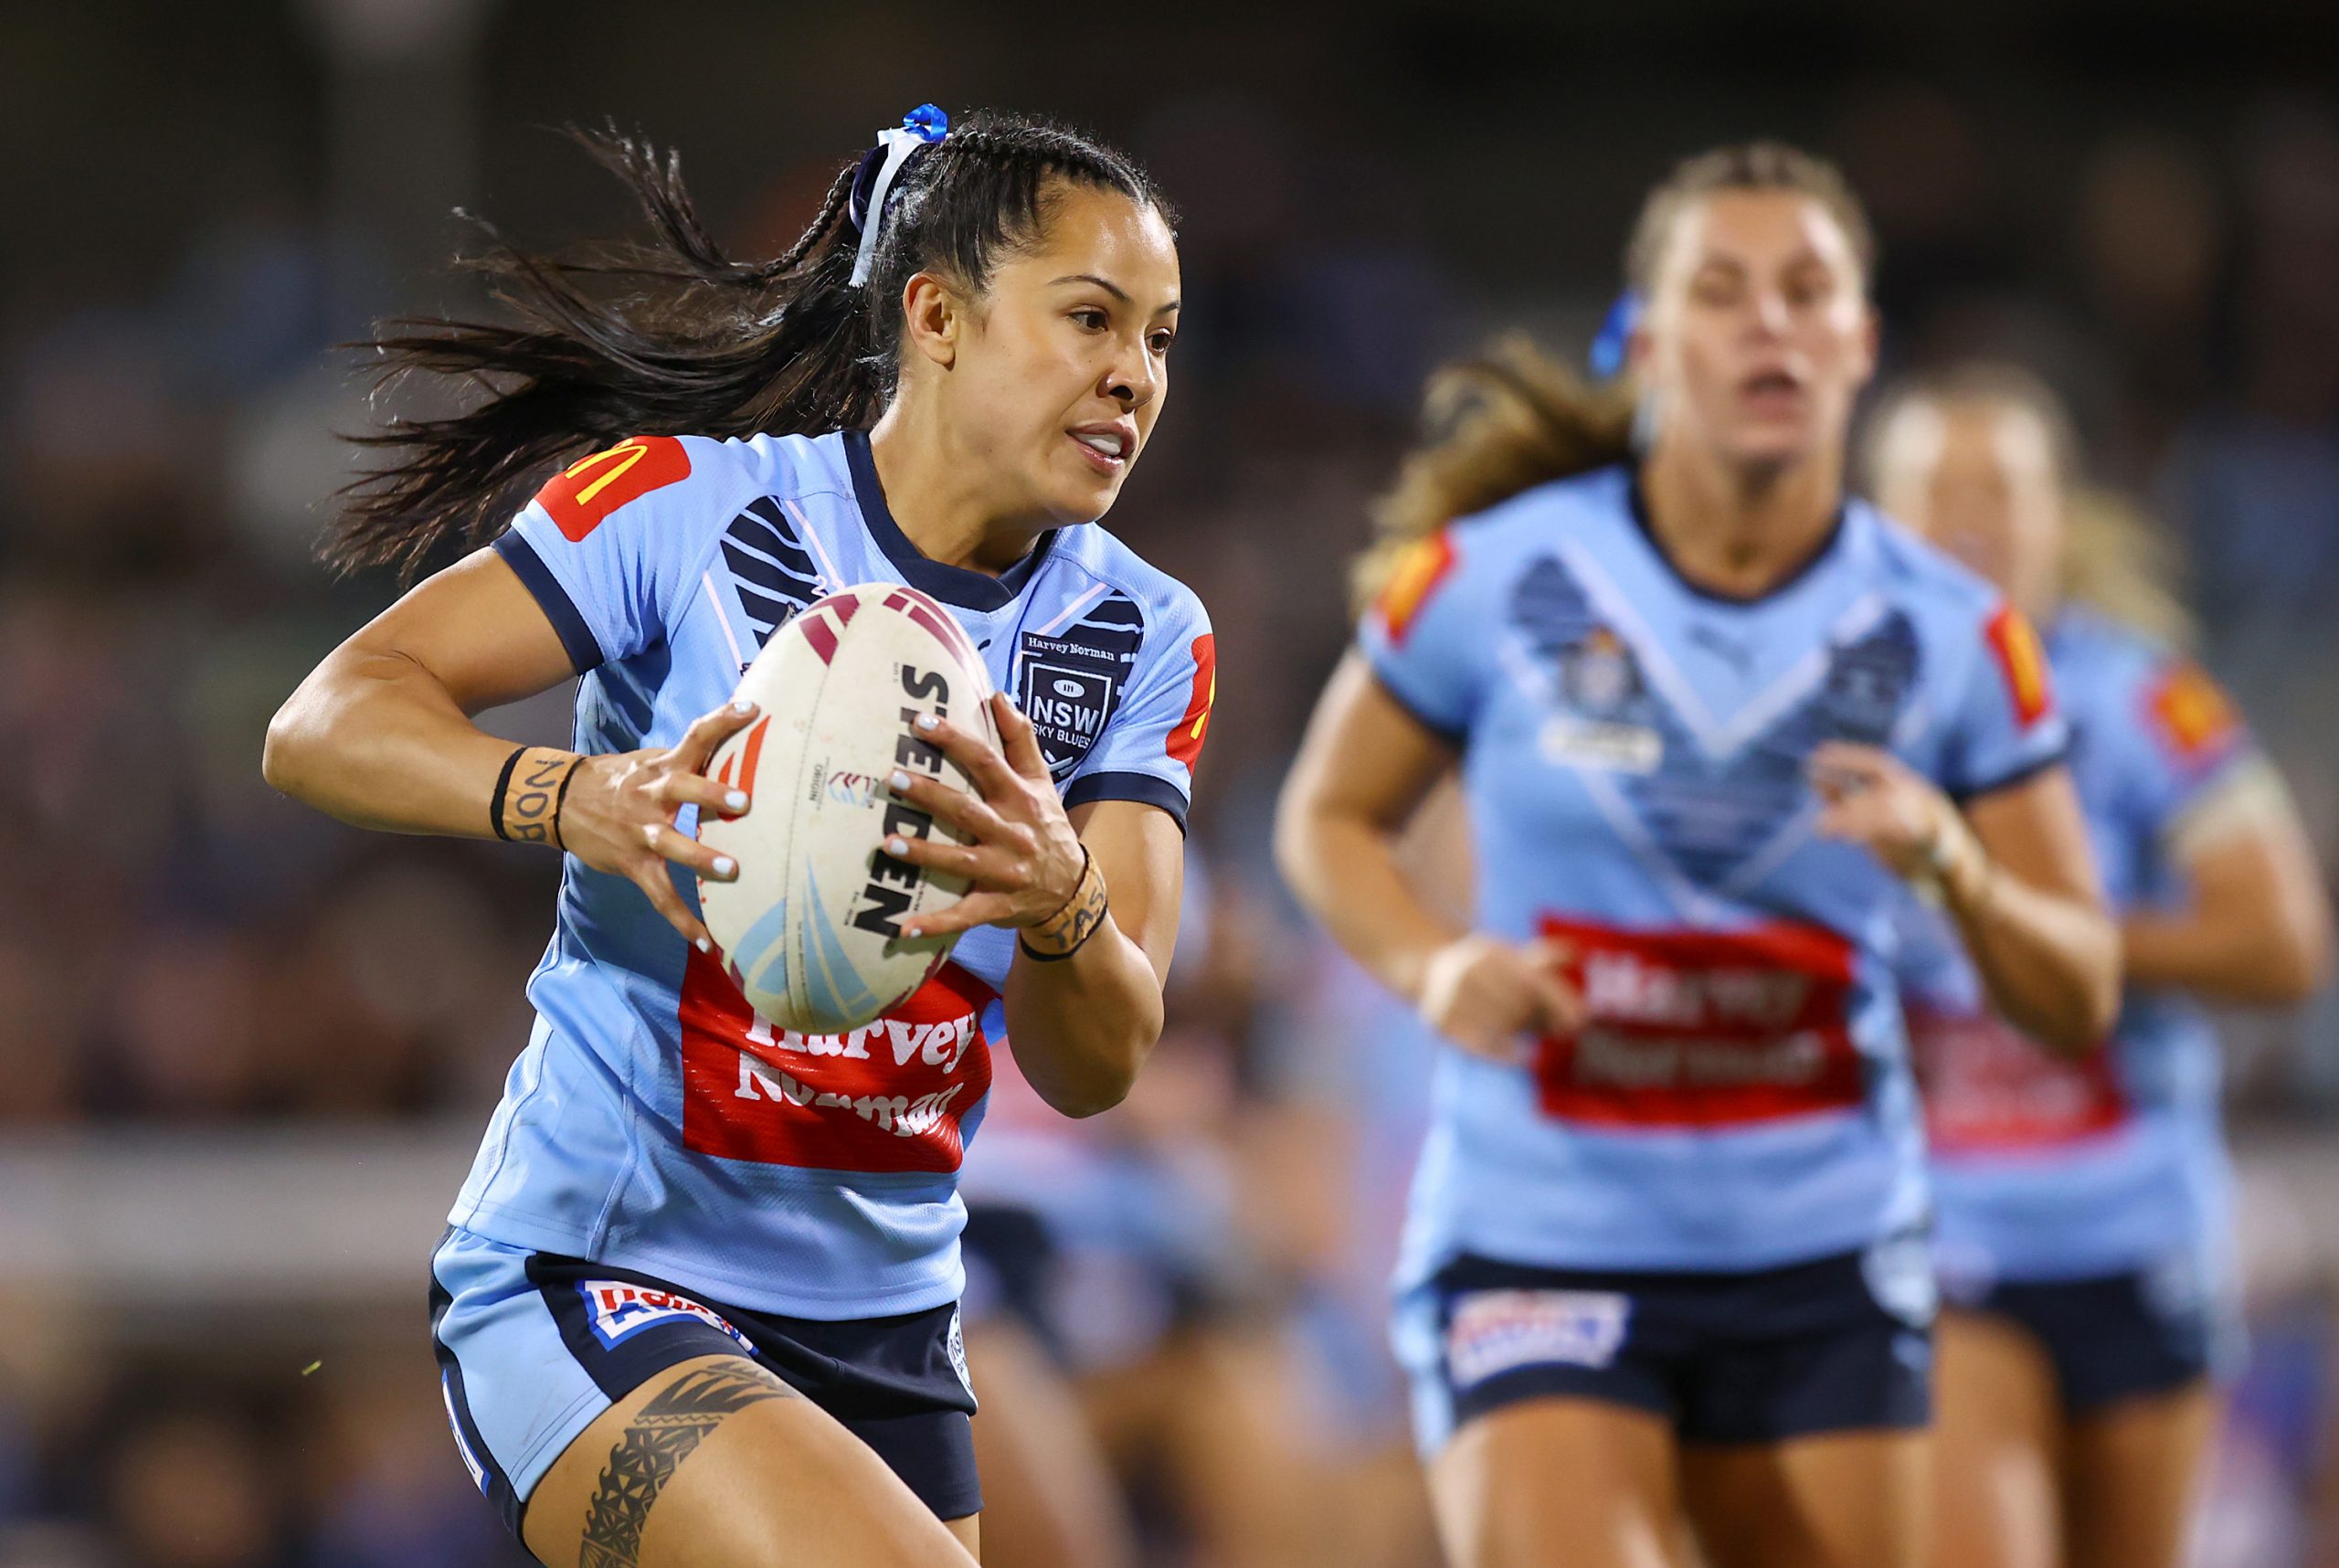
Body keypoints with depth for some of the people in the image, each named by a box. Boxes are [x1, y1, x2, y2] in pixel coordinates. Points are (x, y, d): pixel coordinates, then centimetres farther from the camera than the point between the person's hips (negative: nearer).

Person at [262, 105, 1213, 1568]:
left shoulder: (1144, 638, 3)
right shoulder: (688, 507, -10)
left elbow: (1098, 1067, -7)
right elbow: (326, 719, -15)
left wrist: (1058, 906, -31)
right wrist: (574, 799, -34)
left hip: (884, 1320, 7)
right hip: (585, 1279, -6)